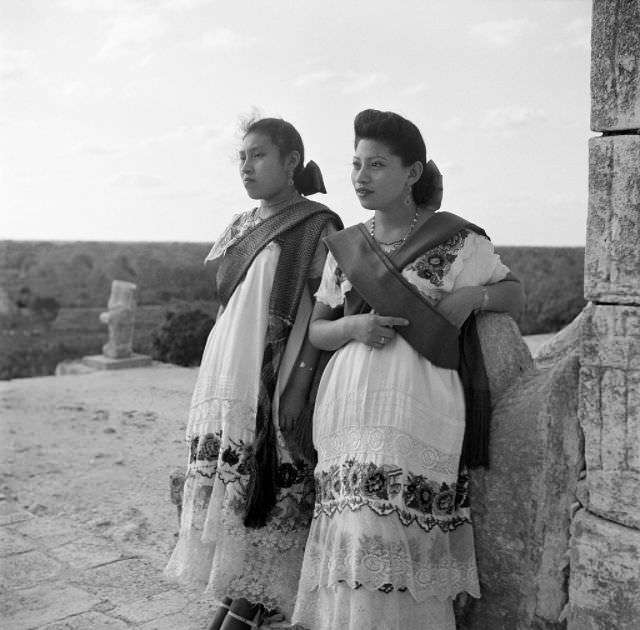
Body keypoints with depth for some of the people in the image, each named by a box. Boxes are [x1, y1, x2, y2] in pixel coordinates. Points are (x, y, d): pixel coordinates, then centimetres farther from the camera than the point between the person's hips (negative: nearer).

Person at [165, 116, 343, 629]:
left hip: (276, 375, -6)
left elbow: (321, 314, -9)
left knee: (268, 486, -2)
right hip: (226, 370, 6)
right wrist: (219, 378, 13)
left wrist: (298, 385, -16)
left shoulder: (317, 227, -4)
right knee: (228, 482, 8)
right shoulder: (240, 228, 14)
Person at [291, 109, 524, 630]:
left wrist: (473, 295, -8)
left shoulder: (458, 241, 2)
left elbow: (516, 293, 13)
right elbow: (316, 330, 14)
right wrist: (353, 327, -8)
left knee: (396, 536, -5)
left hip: (418, 410, -3)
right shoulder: (345, 246, 11)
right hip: (348, 407, 4)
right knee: (350, 536, 5)